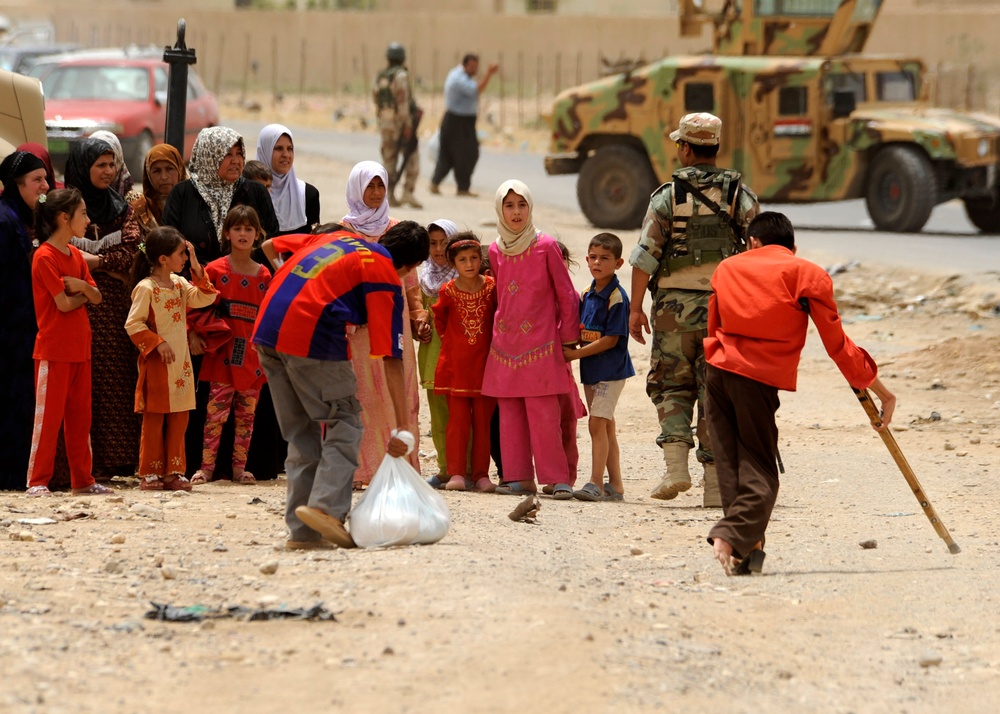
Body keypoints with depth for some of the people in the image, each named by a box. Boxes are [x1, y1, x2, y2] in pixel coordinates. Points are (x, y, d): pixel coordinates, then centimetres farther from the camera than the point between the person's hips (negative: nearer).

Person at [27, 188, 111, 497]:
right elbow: (63, 304, -17)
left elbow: (96, 297, 7)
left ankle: (83, 480, 16)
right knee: (48, 416, -5)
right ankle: (38, 481, -1)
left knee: (80, 416, 10)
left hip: (80, 348, 8)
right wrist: (82, 295, 1)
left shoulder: (75, 255, 13)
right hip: (53, 350, -8)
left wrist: (80, 286, -12)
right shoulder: (45, 257, -13)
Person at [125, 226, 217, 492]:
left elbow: (205, 298, 5)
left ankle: (173, 472, 13)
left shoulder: (180, 284, 10)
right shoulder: (145, 288, -12)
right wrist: (157, 343, -20)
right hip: (157, 363, -7)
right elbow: (133, 324, -15)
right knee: (154, 419, -1)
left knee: (179, 419, 7)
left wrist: (197, 269, -1)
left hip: (180, 363, 7)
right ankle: (150, 473, 3)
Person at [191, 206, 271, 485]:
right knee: (216, 411, -6)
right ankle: (206, 467, -3)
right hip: (224, 355, -3)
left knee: (246, 414, 6)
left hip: (253, 355, 3)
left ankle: (239, 467, 12)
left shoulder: (264, 275, 9)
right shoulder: (216, 270, 0)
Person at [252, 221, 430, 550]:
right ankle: (326, 507, -12)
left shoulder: (339, 238, 22)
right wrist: (402, 428, -3)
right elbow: (391, 359, -3)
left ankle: (302, 530, 12)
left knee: (301, 432, 15)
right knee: (345, 424, 6)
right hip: (311, 337, -7)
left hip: (266, 328, 7)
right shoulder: (386, 277, 2)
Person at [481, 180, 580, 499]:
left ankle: (557, 478, -7)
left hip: (540, 344, -4)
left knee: (544, 413, -9)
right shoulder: (496, 251, 9)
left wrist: (568, 337, 2)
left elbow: (566, 294, 1)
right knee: (510, 413, 3)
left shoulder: (546, 246, -3)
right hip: (505, 344, 4)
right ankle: (519, 477, 6)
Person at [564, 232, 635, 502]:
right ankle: (615, 484, 16)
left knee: (598, 424, -13)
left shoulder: (616, 297, -15)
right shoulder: (587, 294, 10)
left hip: (611, 368, -8)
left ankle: (596, 483, -13)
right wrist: (569, 342, -4)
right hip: (590, 369, 8)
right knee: (605, 426, 11)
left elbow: (611, 339, -17)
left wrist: (576, 354, -16)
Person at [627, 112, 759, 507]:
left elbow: (645, 255, -5)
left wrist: (635, 308, 0)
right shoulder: (740, 196, 3)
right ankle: (714, 482, 3)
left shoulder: (668, 195, -2)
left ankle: (675, 463, -8)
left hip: (675, 305, -1)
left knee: (672, 385, 11)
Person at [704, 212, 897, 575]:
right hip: (760, 380, -4)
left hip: (719, 370, 4)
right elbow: (837, 344, 4)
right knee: (759, 472, -1)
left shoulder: (727, 268, 17)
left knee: (730, 467, 9)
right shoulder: (808, 274, 5)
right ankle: (731, 535, -23)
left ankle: (749, 548, 3)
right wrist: (882, 392, 11)